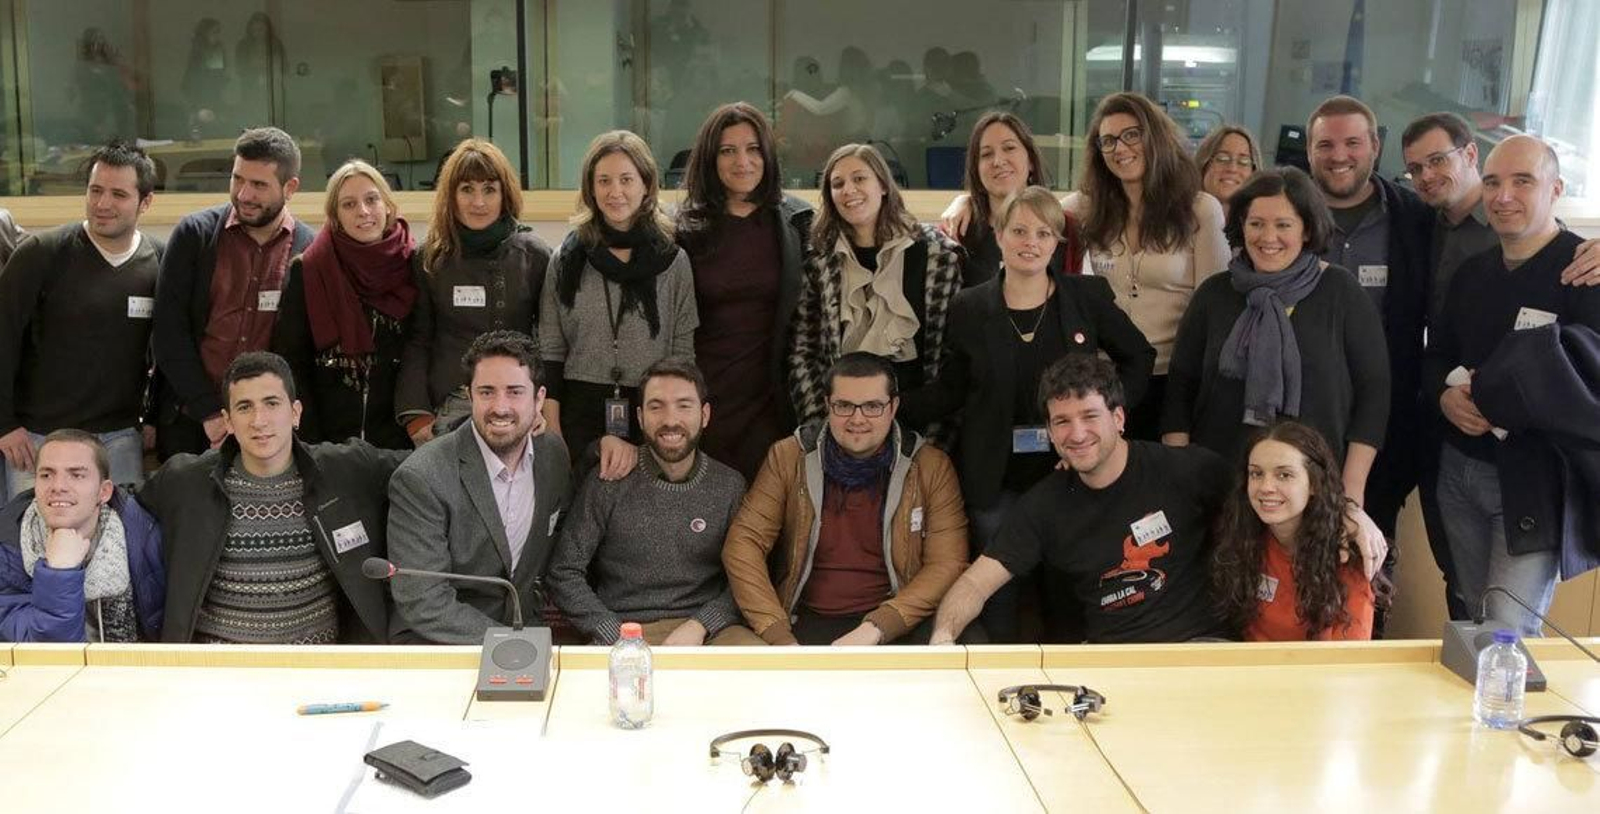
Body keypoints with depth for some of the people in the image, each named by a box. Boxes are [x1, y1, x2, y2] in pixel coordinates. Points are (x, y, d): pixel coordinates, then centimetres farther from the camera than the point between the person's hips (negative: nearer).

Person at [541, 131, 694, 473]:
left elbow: (684, 355, 1)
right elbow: (550, 353, 3)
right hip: (579, 417, 0)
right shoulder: (567, 259, 4)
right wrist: (553, 440, -5)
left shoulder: (673, 261, 2)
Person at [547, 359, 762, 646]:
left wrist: (698, 627, -11)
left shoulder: (730, 486, 7)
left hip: (708, 629, 2)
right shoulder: (607, 485, 2)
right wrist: (615, 637, -11)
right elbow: (565, 574, 2)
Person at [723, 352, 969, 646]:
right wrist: (779, 638, -15)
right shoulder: (788, 457, 3)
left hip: (900, 624, -1)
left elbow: (948, 564, -5)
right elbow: (743, 544, -2)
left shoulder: (932, 467, 1)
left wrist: (875, 629, -18)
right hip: (808, 620, 1)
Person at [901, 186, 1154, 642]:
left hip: (1069, 472, 0)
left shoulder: (1088, 297, -1)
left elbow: (1139, 356, 10)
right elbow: (949, 392, 4)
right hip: (995, 481, 0)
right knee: (997, 592, 7)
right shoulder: (969, 309, 1)